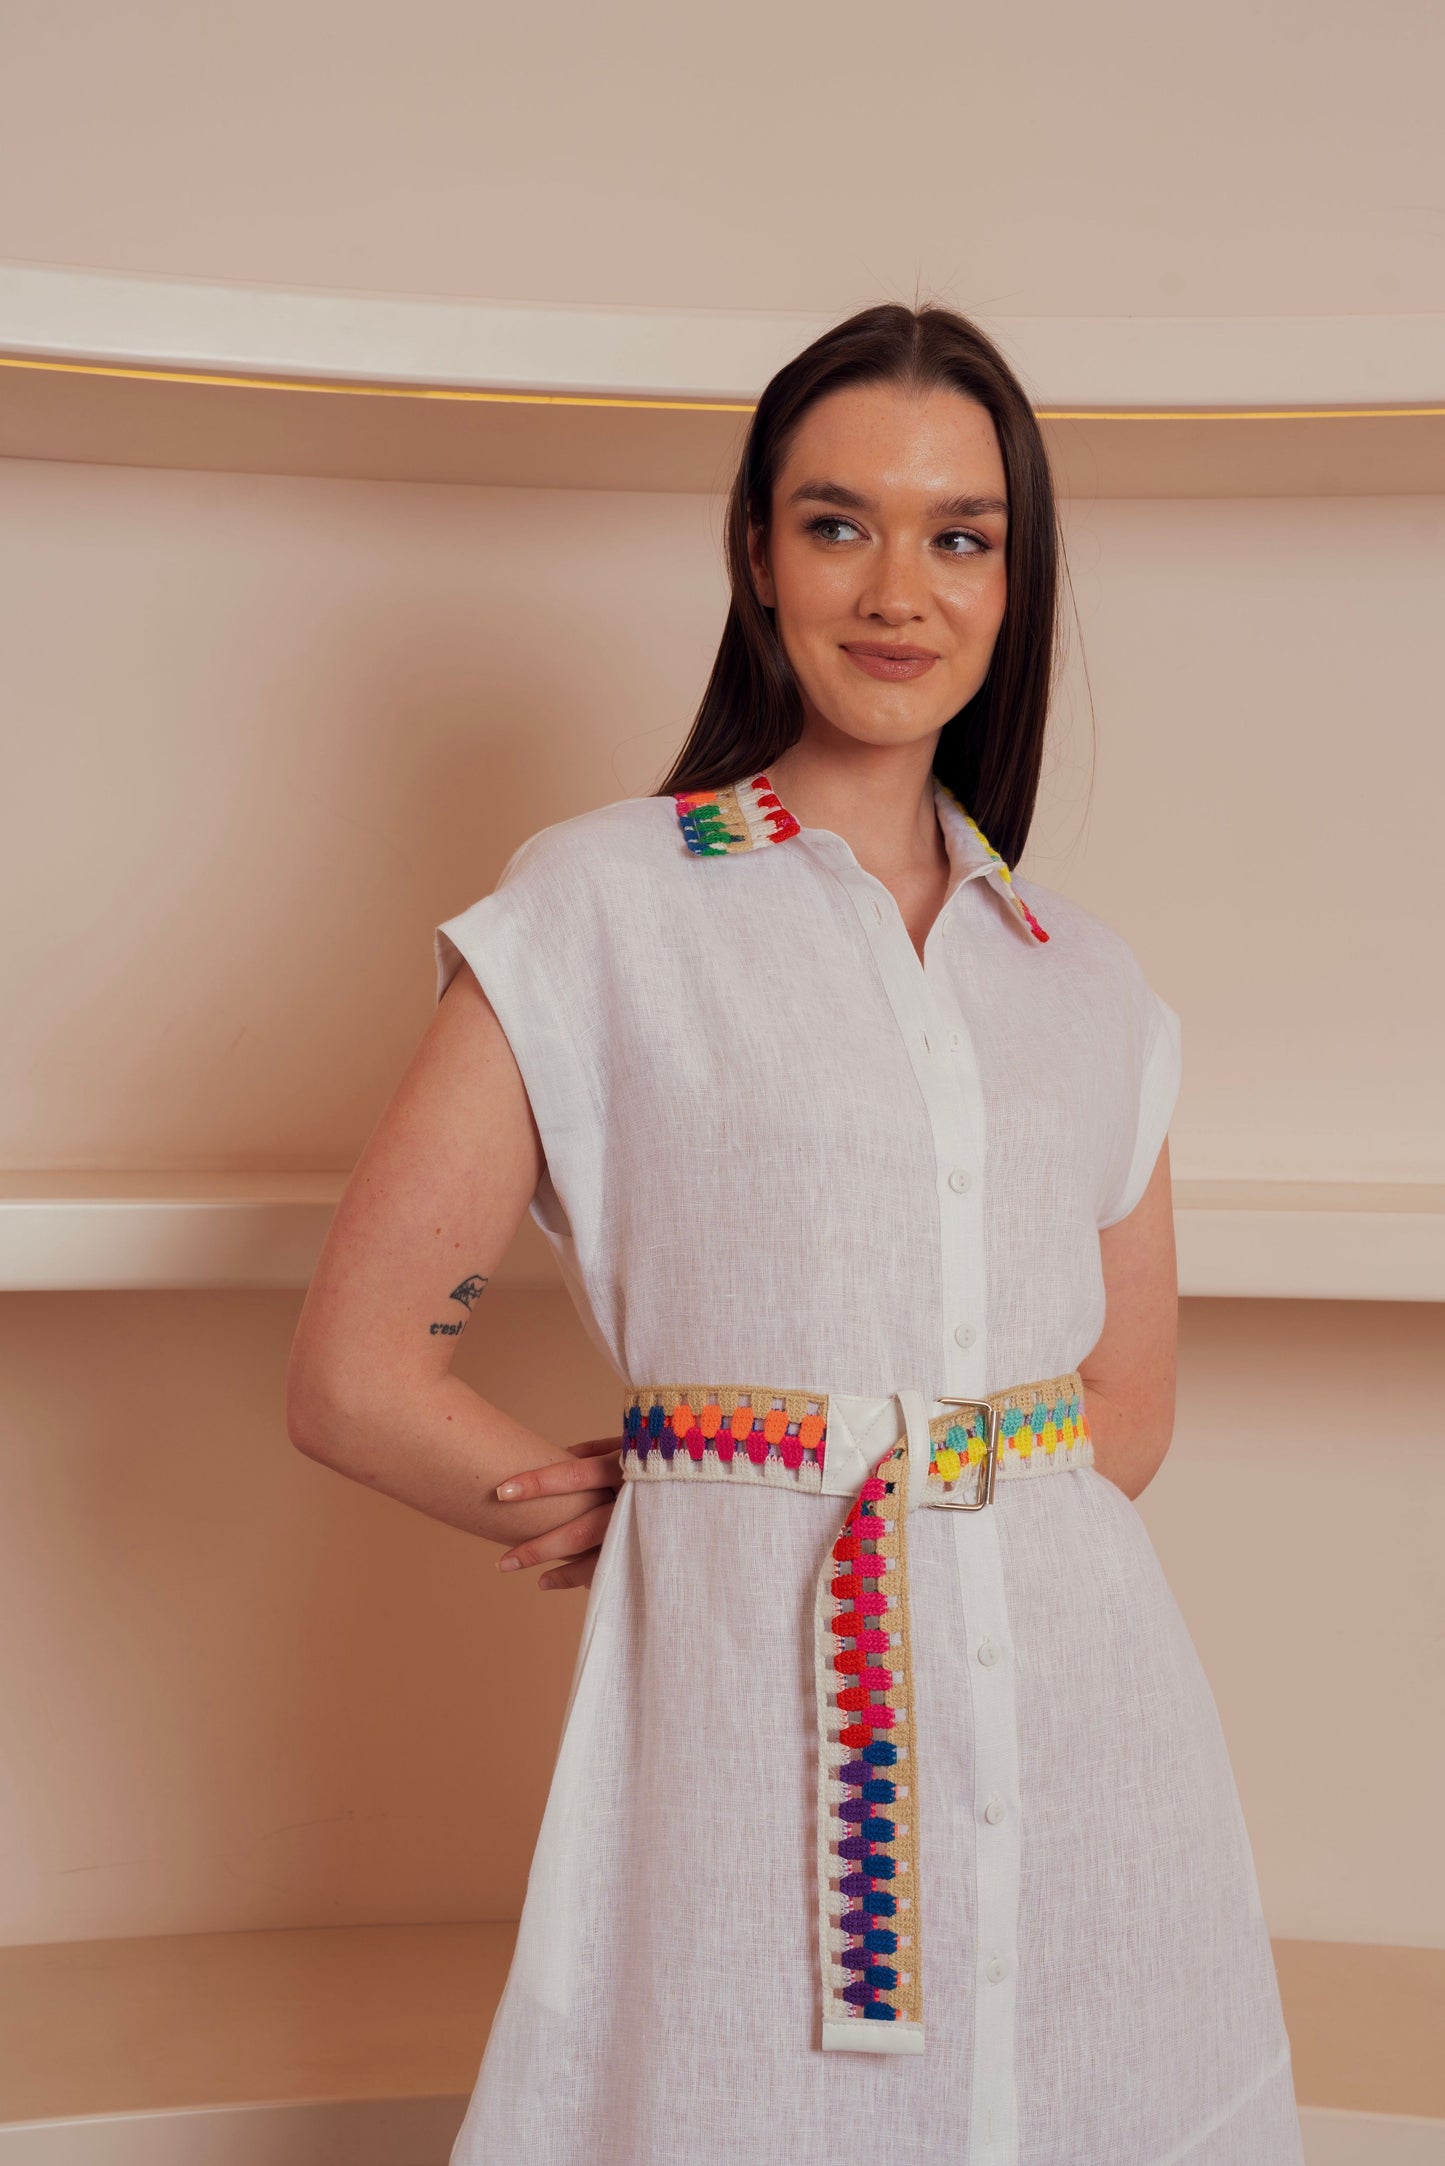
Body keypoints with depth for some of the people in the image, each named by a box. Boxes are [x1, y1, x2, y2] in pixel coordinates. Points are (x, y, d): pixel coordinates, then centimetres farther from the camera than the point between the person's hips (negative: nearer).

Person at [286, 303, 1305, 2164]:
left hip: (1080, 1712, 4)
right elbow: (354, 1377, -5)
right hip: (751, 1715, -4)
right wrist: (652, 1509, 1)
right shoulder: (598, 908, -3)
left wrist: (956, 1510, 0)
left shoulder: (1087, 985, 9)